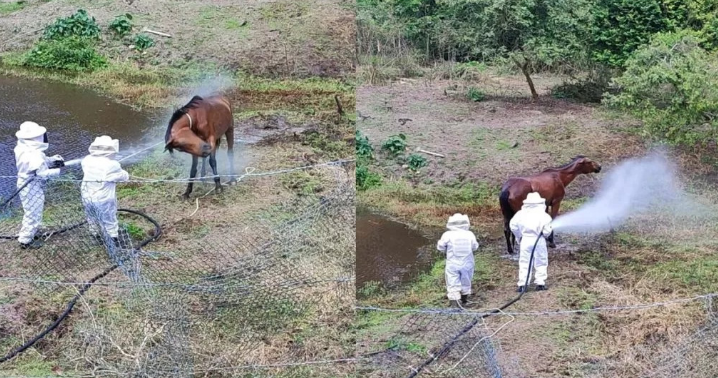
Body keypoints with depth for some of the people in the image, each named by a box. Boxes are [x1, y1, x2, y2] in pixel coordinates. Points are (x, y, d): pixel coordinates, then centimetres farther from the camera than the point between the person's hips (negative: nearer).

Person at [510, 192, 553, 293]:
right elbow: (547, 231, -9)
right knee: (541, 262, 12)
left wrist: (519, 236, 12)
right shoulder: (543, 215, -6)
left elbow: (513, 225, -1)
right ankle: (540, 283, 12)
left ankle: (522, 285, 1)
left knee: (524, 263, 5)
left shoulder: (521, 214, 0)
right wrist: (545, 235, 15)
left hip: (525, 240, 1)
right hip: (539, 241, -1)